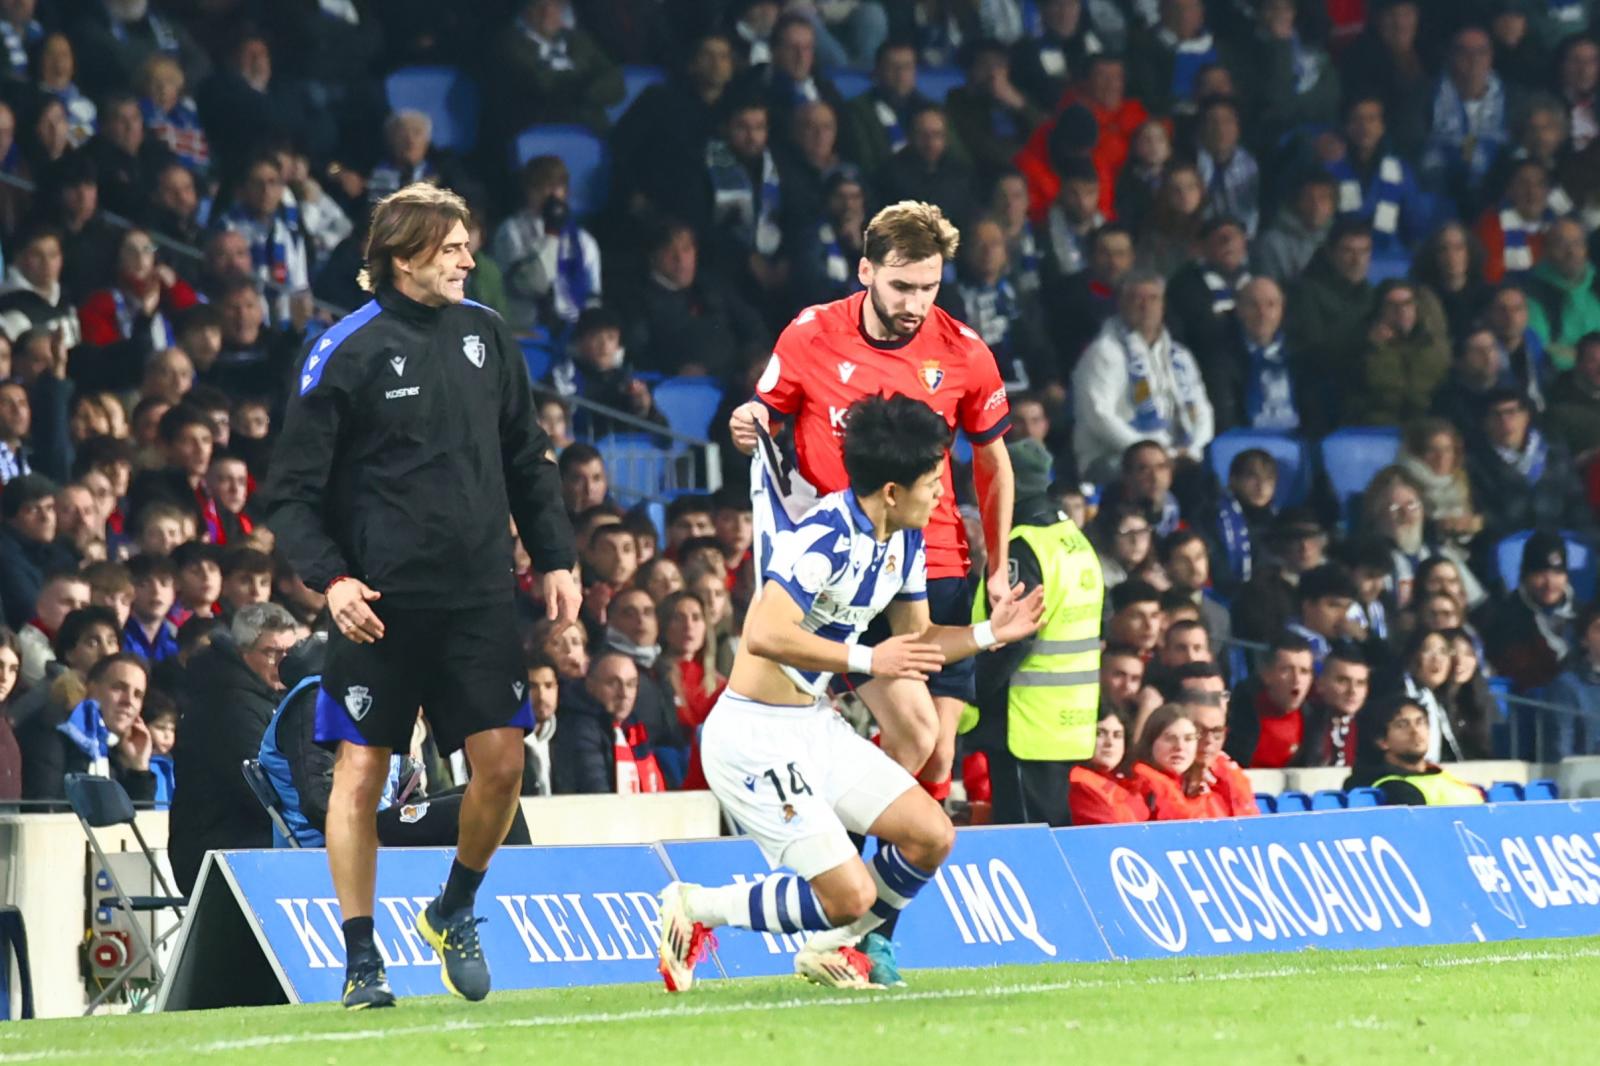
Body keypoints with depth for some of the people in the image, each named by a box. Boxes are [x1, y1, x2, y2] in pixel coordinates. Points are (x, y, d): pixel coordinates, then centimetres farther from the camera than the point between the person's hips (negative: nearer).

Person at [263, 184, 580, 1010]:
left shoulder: (485, 335, 8)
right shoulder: (348, 351, -7)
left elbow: (527, 460, 18)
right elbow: (291, 492, -5)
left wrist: (556, 558, 11)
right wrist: (331, 578, -18)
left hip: (479, 597, 4)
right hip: (380, 601, -4)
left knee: (502, 759, -2)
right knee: (361, 770, -2)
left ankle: (454, 911, 22)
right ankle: (361, 962, 7)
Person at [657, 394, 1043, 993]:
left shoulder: (904, 540, 7)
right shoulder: (826, 535, -24)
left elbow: (915, 640, 19)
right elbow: (764, 634, -33)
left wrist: (989, 634, 3)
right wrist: (868, 659, -29)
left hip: (816, 726, 9)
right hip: (756, 736, -9)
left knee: (931, 837, 4)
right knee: (851, 895, -14)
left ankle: (829, 948, 24)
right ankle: (695, 909, 4)